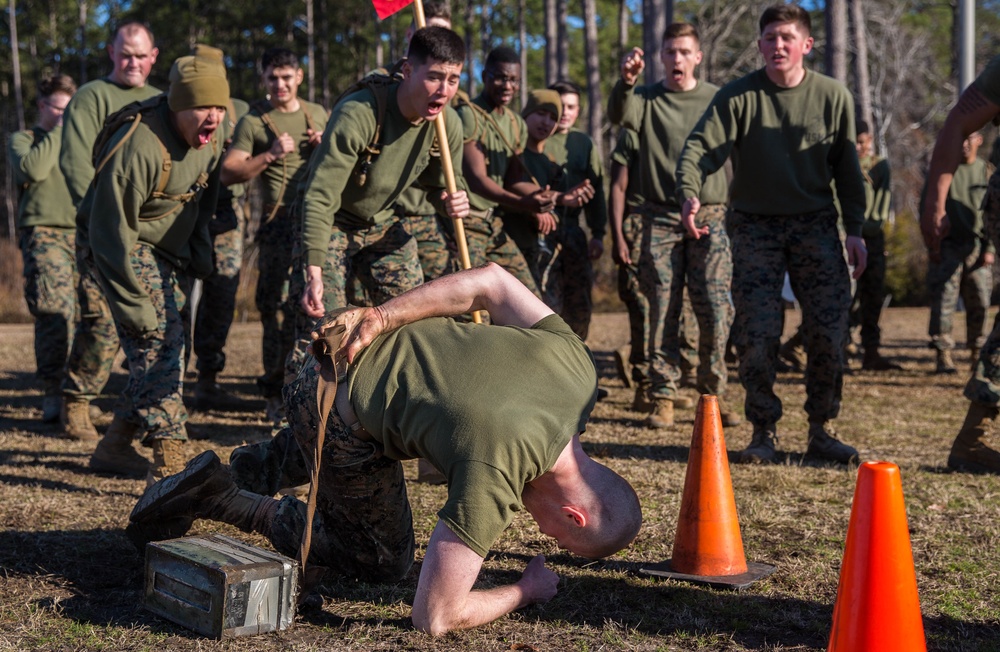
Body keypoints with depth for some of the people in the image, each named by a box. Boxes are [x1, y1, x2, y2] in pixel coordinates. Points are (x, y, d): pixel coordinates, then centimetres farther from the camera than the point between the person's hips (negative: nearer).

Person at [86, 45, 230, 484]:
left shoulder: (209, 135, -6)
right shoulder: (138, 147, -30)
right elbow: (111, 231, -26)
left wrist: (200, 252, 15)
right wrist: (134, 306, -24)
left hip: (167, 251, 9)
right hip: (126, 250, -8)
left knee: (164, 348, 11)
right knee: (159, 341, -19)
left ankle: (114, 447, 25)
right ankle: (169, 465, -20)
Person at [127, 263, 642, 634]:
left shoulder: (576, 367, -14)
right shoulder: (492, 479, -35)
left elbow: (492, 281, -2)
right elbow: (435, 617, -30)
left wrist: (380, 316, -4)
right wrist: (526, 592, -12)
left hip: (368, 348, 8)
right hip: (345, 420, -8)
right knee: (383, 561, 12)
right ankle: (228, 503, 10)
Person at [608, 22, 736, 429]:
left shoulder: (717, 100, 9)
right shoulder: (647, 99, 7)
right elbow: (619, 116, -15)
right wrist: (626, 82, -36)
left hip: (710, 216, 0)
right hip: (661, 217, 0)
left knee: (715, 311, -5)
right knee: (663, 311, -1)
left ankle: (713, 395, 8)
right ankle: (663, 397, 5)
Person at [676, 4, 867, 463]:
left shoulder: (833, 97, 4)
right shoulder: (738, 97, -3)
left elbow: (847, 169, 8)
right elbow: (700, 149, -13)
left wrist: (855, 230, 3)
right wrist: (689, 195, -32)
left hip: (815, 224, 2)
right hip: (755, 225, -1)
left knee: (829, 331, -2)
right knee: (756, 334, -7)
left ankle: (821, 430, 14)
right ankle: (764, 433, 9)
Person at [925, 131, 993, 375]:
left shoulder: (987, 172, 8)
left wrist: (990, 248, -3)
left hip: (977, 247, 2)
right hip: (947, 246, -2)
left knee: (979, 303, 2)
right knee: (944, 302, -9)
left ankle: (977, 354, 11)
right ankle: (943, 356, -8)